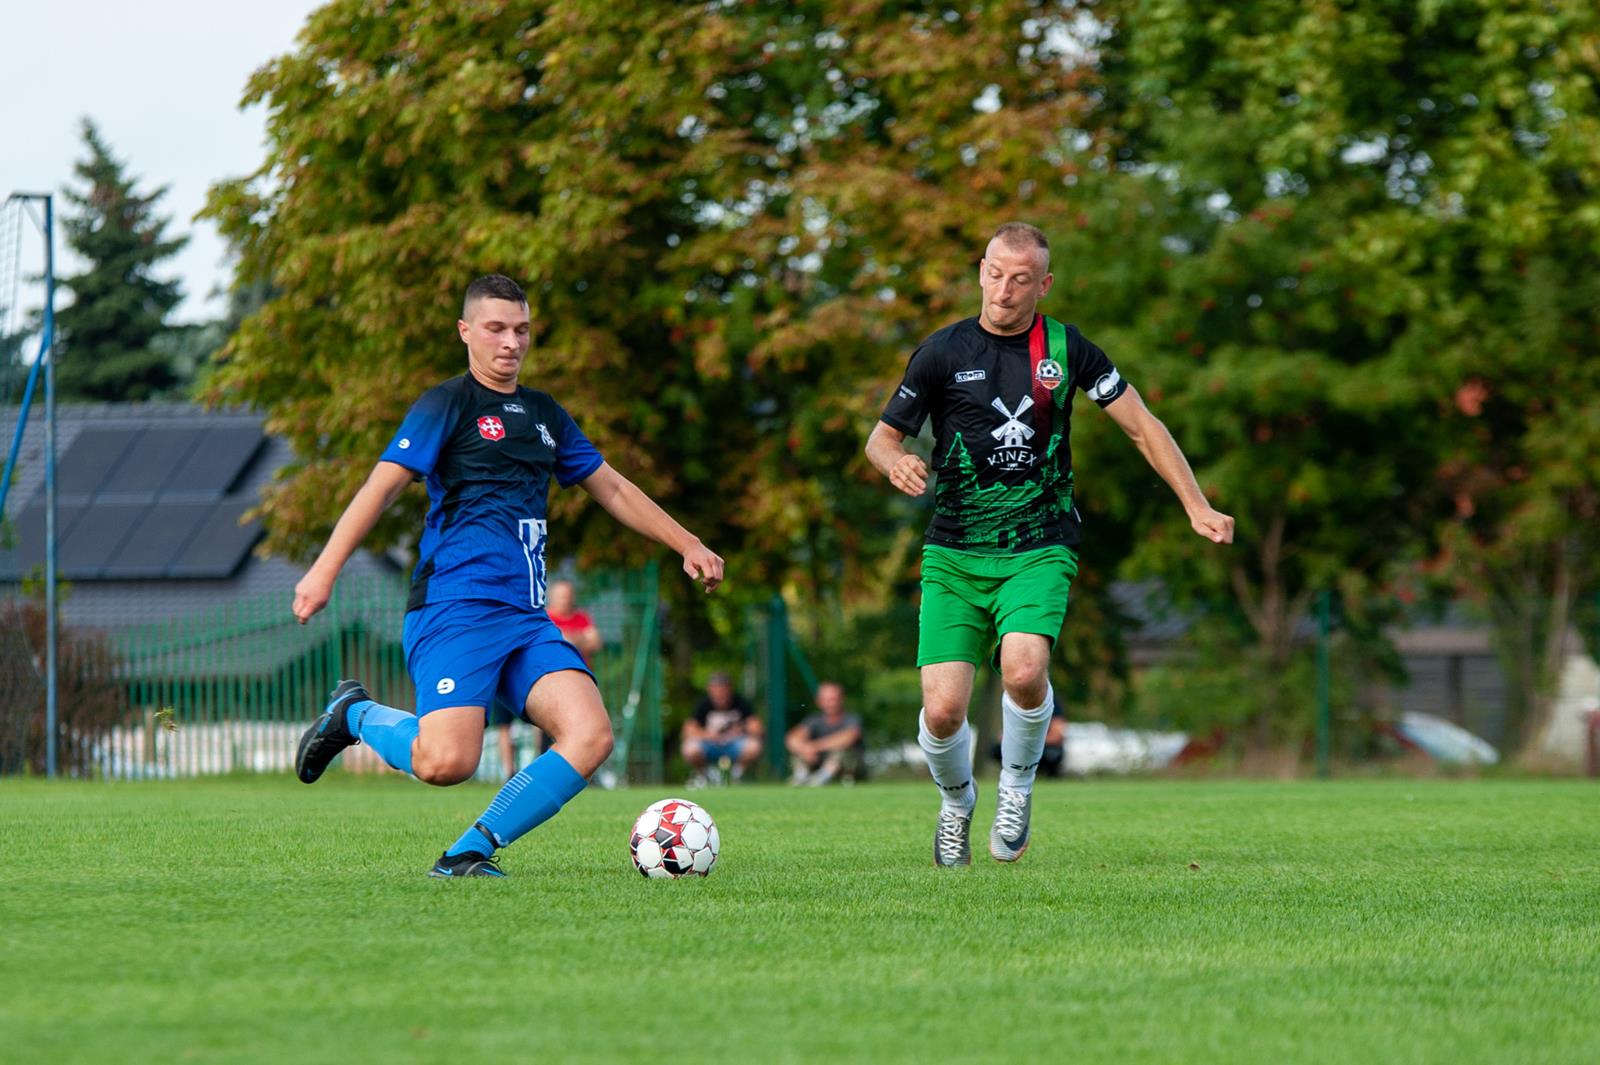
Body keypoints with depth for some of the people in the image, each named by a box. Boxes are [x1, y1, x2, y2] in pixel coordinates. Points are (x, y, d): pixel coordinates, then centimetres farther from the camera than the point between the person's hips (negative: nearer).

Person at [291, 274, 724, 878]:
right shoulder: (448, 404, 0)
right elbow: (383, 485, -6)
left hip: (526, 619, 7)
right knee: (447, 761, -23)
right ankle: (355, 715, 10)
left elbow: (612, 489, 31)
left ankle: (470, 852, -7)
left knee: (590, 736, -16)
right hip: (454, 607, -7)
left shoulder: (544, 415, 21)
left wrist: (688, 545, 27)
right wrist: (325, 570, -16)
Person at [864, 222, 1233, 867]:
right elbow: (882, 436, 6)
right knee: (942, 710, -12)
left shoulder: (1066, 349, 2)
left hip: (1039, 552, -1)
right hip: (954, 555, 1)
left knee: (1023, 669, -29)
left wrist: (1197, 507, 4)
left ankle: (1017, 787, 2)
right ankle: (957, 801, 22)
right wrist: (894, 462, -18)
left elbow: (1141, 426, 9)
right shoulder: (943, 352, 0)